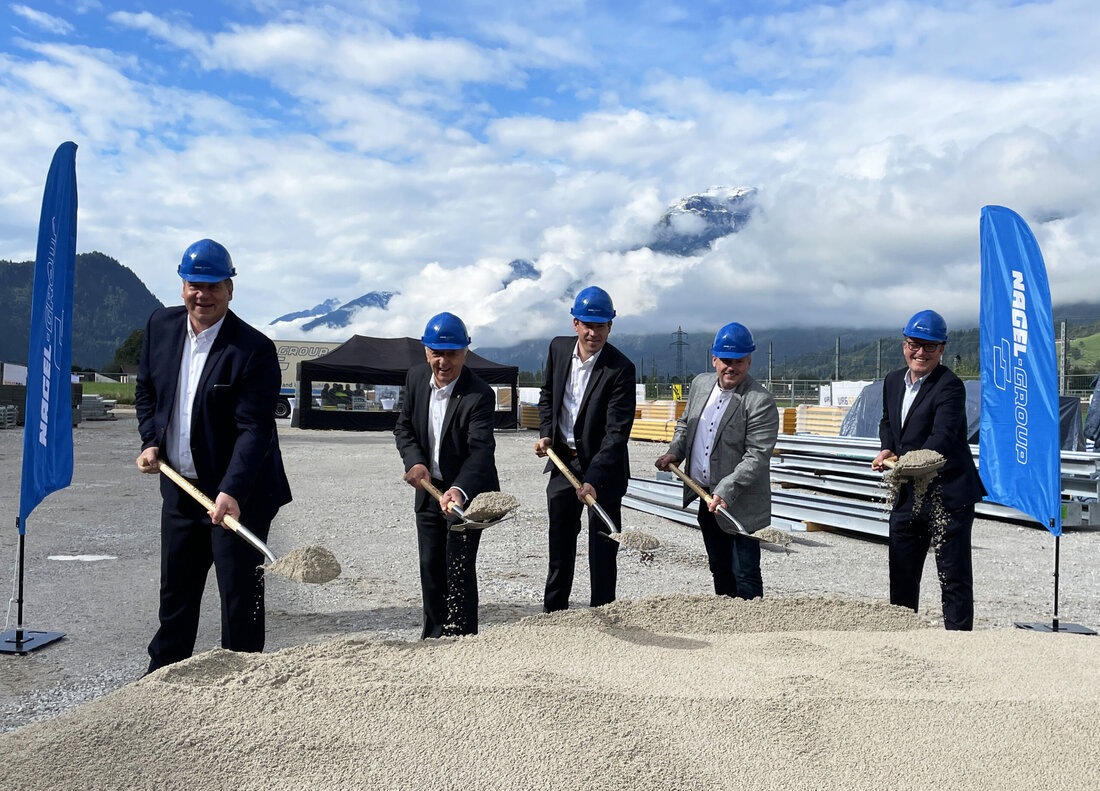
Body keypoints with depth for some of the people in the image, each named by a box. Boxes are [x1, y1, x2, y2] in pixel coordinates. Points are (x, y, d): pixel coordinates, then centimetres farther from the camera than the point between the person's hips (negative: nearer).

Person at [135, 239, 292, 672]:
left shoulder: (254, 350, -18)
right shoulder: (161, 325, 3)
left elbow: (253, 429, -22)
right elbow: (146, 391, 17)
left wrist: (231, 491, -32)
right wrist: (150, 442, 2)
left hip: (237, 494, -6)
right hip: (179, 487, 6)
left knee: (240, 596, 3)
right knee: (175, 590, 21)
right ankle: (161, 675, 38)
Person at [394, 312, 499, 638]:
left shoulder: (479, 395, -24)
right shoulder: (416, 377, -4)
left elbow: (481, 450, -31)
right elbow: (403, 427, 5)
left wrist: (459, 490, -48)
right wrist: (414, 462, -14)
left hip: (467, 491, -6)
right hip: (429, 488, 6)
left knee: (459, 569, -4)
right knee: (430, 566, 15)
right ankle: (434, 634, 31)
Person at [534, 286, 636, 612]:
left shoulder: (620, 368, -20)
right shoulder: (559, 348, -2)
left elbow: (617, 432, -23)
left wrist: (592, 480, -30)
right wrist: (546, 433, 1)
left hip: (603, 467, -5)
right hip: (563, 461, 5)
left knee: (602, 548, 4)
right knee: (559, 543, 17)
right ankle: (553, 613, 32)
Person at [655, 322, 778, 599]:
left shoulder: (760, 402, -17)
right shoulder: (701, 383, 5)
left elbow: (757, 457, -22)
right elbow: (685, 422, 21)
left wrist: (725, 491, -29)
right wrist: (675, 452, 4)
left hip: (740, 504, -7)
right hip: (705, 497, 7)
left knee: (745, 574, -2)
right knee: (719, 569, 20)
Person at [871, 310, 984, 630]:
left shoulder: (950, 386, -14)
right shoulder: (893, 381, 10)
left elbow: (942, 438, -26)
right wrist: (887, 449, 4)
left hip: (947, 497, -7)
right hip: (906, 495, 8)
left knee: (954, 578, 0)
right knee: (901, 576, 17)